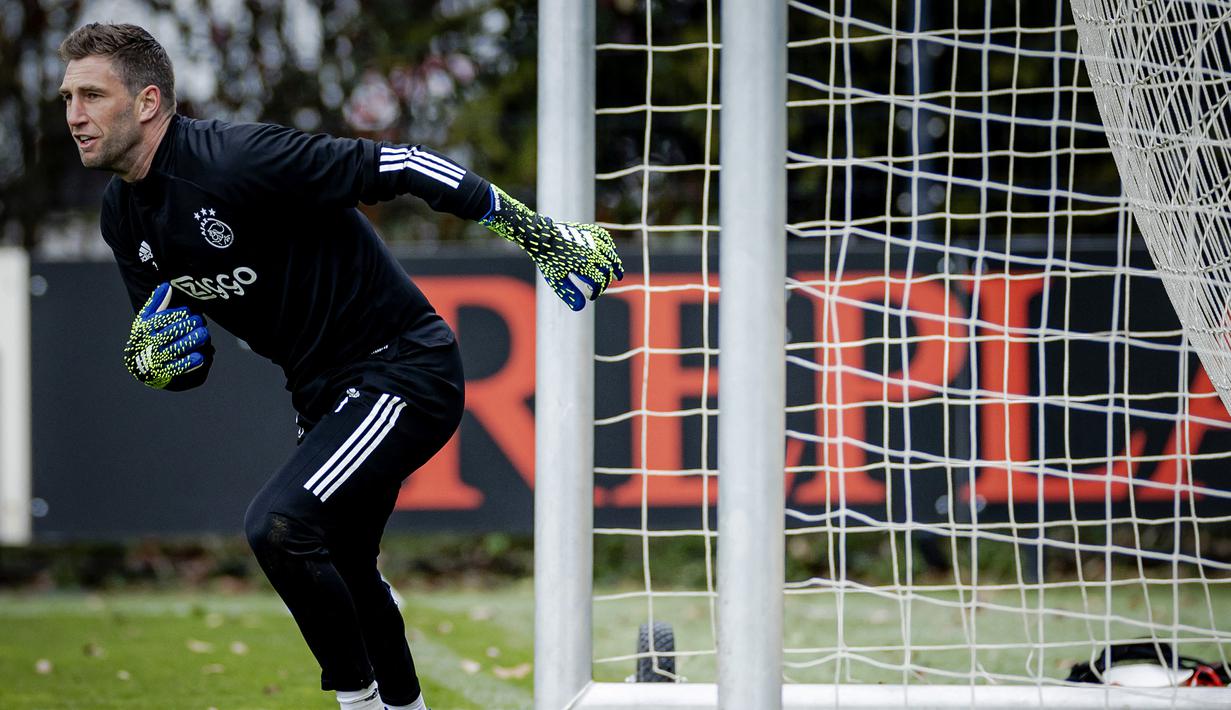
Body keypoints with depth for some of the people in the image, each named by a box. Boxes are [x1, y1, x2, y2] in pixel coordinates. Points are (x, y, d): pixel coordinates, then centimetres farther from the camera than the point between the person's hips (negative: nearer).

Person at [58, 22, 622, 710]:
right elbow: (172, 363, 11)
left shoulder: (239, 158, -25)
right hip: (325, 392, 10)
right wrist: (154, 359, -14)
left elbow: (398, 167, -23)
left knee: (279, 524, -26)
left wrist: (544, 233, -22)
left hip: (404, 370, -10)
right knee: (341, 573, 24)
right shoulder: (125, 215, 2)